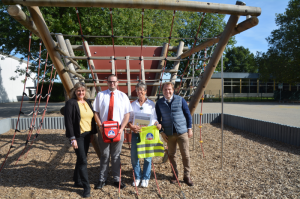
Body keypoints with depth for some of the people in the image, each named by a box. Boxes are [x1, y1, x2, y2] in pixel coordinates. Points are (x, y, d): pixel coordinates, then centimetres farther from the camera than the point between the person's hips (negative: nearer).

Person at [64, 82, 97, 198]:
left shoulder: (88, 102, 11)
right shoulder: (71, 103, -10)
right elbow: (68, 121, -14)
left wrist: (92, 133, 10)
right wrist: (72, 138, -17)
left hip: (87, 135, 7)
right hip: (78, 135, -7)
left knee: (81, 159, 16)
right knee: (83, 161, -5)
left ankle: (77, 181, 31)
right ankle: (86, 187, 6)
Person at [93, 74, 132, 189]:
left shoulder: (123, 96, 5)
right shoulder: (100, 95, 4)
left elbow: (127, 114, 1)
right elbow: (96, 112, 2)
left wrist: (122, 128, -10)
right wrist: (100, 126, -11)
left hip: (118, 130, 1)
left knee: (116, 156, 10)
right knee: (104, 155, 8)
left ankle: (116, 179, 22)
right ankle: (102, 179, 21)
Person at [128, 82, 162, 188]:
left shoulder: (151, 104, 5)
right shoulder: (133, 104, 10)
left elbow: (154, 118, 5)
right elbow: (129, 119, 9)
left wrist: (157, 124, -16)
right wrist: (131, 126, -11)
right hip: (135, 133, 2)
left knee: (147, 156, 3)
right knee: (134, 156, 4)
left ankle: (145, 178, 20)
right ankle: (137, 177, 23)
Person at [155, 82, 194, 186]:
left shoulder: (180, 100, -3)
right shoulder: (159, 103, 0)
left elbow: (188, 114, 4)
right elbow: (158, 119, 7)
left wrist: (189, 128, 2)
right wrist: (162, 132, 2)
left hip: (182, 132, -1)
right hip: (169, 134, 1)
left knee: (185, 154, 3)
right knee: (171, 155, 10)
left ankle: (187, 176, 20)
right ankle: (175, 174, 29)